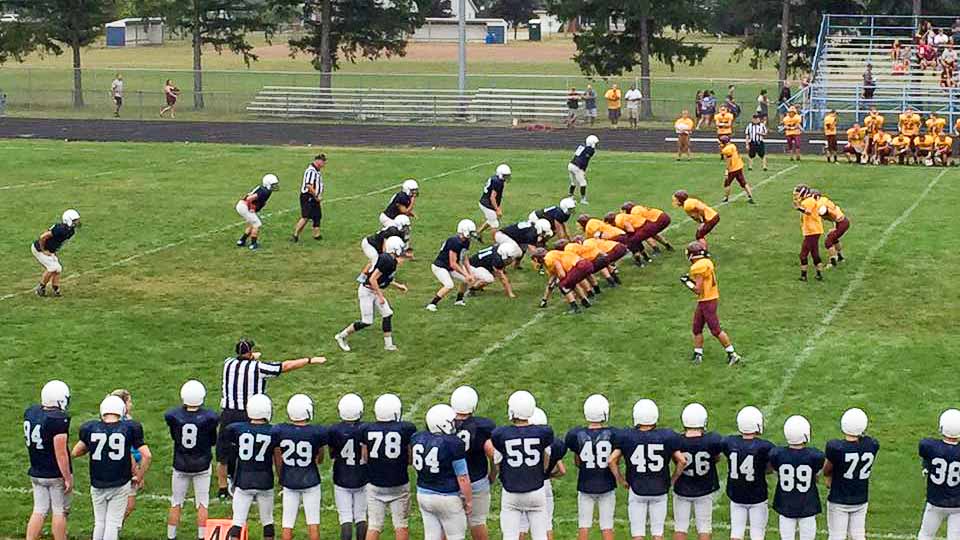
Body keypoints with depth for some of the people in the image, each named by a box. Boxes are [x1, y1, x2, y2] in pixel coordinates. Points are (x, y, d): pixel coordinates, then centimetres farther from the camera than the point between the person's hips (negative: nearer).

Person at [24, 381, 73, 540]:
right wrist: (68, 478, -15)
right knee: (59, 512, 7)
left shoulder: (30, 412, 0)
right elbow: (60, 452, -22)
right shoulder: (59, 419, -22)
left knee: (39, 511, 12)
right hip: (57, 475, -6)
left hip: (36, 473, 6)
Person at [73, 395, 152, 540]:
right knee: (113, 523, 4)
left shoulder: (90, 428, -4)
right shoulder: (129, 428, -8)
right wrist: (139, 477, 4)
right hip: (120, 484, -2)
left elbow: (76, 452, 8)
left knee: (99, 523, 15)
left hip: (97, 484, 2)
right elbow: (146, 455, -9)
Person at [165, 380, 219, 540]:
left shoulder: (173, 416, -17)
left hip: (180, 466, 1)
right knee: (202, 504, 9)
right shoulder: (209, 418, -19)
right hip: (202, 466, -1)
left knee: (176, 504, 13)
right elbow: (213, 442, -4)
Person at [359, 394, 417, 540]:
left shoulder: (366, 430, -6)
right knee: (401, 525, 11)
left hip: (375, 485, 2)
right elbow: (410, 459, -4)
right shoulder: (406, 429, -12)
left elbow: (365, 458, 2)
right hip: (399, 484, -1)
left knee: (373, 526, 7)